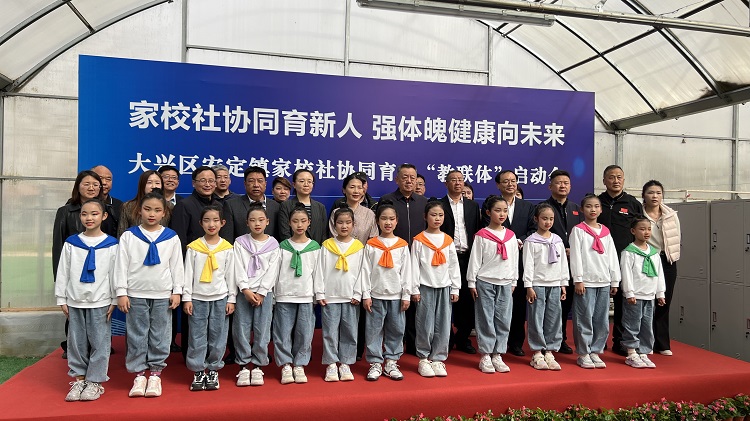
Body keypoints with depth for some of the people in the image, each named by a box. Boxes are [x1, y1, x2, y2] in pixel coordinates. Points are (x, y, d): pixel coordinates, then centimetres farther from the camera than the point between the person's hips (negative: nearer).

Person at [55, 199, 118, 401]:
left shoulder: (111, 245, -2)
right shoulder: (71, 243, 4)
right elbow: (62, 273, 7)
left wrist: (114, 301, -2)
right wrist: (62, 299, 4)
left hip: (100, 302, -2)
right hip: (75, 301, 3)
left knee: (99, 342, 1)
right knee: (76, 342, 9)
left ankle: (95, 381, 12)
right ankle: (78, 379, 21)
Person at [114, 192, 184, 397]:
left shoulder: (171, 237, 2)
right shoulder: (128, 236, 1)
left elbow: (177, 266, 5)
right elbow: (121, 265, 0)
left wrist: (177, 291, 1)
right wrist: (121, 293, -4)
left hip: (162, 295, 0)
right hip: (136, 294, 0)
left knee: (159, 336, 6)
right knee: (137, 336, 5)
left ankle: (155, 374, 19)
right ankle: (139, 375, 17)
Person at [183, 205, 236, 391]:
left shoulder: (227, 248, 0)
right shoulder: (193, 247, -1)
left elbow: (231, 275, 3)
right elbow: (188, 274, 1)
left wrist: (231, 299, 1)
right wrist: (187, 298, -3)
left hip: (220, 298, 0)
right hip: (198, 298, 0)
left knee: (218, 336, 6)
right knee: (197, 336, 4)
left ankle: (213, 370, 19)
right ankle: (198, 372, 15)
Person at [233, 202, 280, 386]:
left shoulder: (273, 245, 3)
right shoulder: (240, 242, 4)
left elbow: (272, 271, -2)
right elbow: (239, 268, -3)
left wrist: (261, 293, -9)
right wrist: (246, 290, -12)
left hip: (264, 292, 0)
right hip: (244, 292, 0)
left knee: (262, 330, 1)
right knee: (241, 330, 1)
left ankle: (258, 366, 12)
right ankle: (243, 366, 12)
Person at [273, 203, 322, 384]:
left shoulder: (315, 247, 5)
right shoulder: (282, 247, 4)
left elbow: (317, 272, 7)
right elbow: (276, 272, 5)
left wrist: (319, 294, 3)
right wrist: (272, 295, 2)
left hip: (306, 297, 0)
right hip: (284, 296, 0)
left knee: (304, 333, 3)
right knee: (283, 332, 1)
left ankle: (299, 365, 16)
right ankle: (285, 366, 13)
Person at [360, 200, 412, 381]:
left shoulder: (402, 245, 4)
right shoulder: (371, 245, 1)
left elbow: (406, 271, 4)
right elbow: (365, 271, -1)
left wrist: (406, 295, 0)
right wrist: (366, 295, -5)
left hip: (396, 295, 1)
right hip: (376, 295, -1)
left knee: (396, 330, 7)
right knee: (374, 330, 3)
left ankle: (391, 362, 19)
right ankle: (375, 363, 14)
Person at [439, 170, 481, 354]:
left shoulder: (473, 206, 13)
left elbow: (478, 232, 11)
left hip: (468, 258, 3)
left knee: (468, 301, 4)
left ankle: (463, 339, 17)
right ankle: (447, 339, 16)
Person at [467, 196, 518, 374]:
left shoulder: (511, 235, 8)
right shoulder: (481, 236, -4)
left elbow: (514, 260, 13)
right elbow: (475, 260, -4)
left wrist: (513, 282, 11)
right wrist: (472, 282, -6)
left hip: (505, 283, 4)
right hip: (485, 283, -4)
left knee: (503, 320, 5)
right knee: (485, 320, 1)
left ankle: (497, 355, 15)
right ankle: (485, 356, 9)